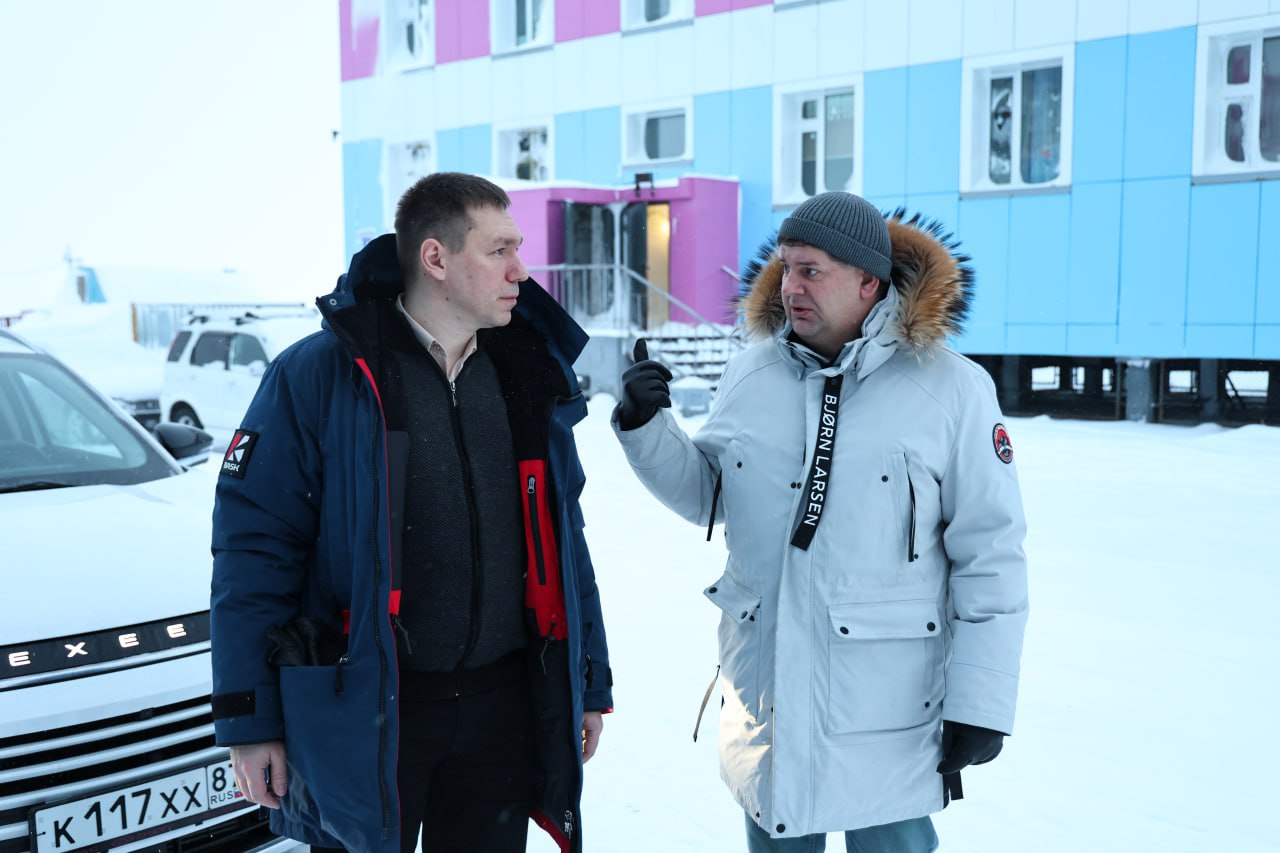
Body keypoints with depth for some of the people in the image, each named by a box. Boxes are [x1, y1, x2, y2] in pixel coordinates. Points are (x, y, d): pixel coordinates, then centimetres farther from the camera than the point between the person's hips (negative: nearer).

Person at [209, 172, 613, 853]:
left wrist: (589, 682, 12)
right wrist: (248, 721, -11)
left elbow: (563, 540, 12)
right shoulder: (318, 375, -11)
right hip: (361, 713, -4)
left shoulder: (528, 377, 5)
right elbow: (254, 547, -10)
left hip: (502, 708, 5)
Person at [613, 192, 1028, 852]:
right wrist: (645, 426, -4)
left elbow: (990, 554, -8)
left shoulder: (952, 389, -9)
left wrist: (980, 703, -9)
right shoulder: (749, 375, 3)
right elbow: (705, 495, 13)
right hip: (764, 694, 4)